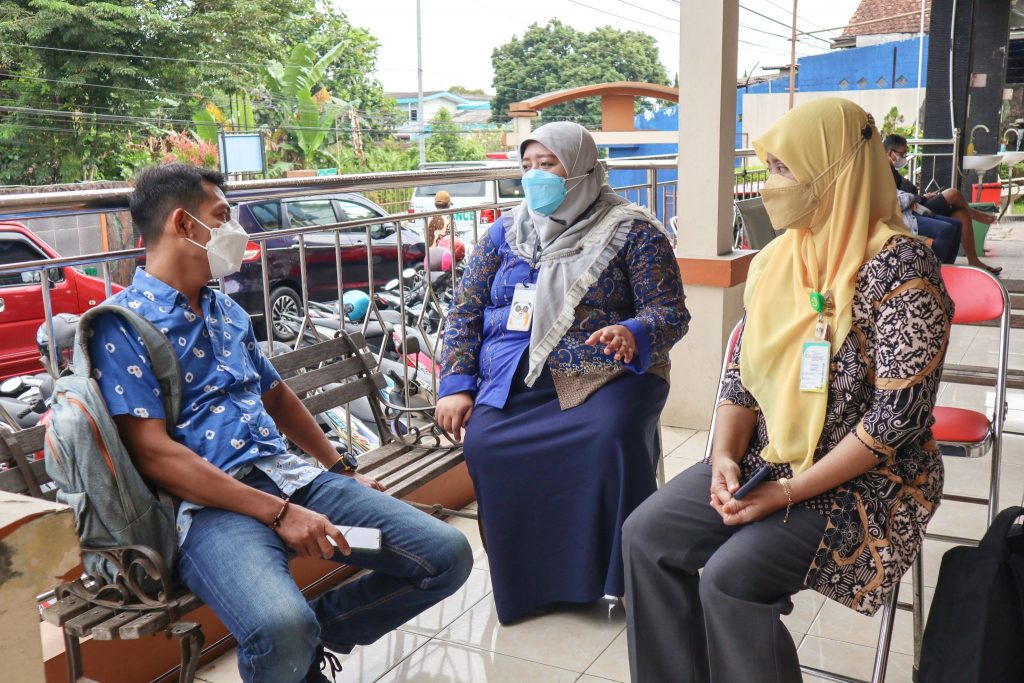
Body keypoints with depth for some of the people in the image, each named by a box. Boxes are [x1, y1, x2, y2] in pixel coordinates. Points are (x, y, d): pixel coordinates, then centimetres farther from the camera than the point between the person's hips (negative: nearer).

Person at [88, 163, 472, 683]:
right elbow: (153, 454, -14)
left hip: (292, 475, 7)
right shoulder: (122, 325, -5)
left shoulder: (227, 311, 20)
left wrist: (342, 469, 27)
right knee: (281, 630, -37)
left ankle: (311, 637, 9)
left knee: (448, 556, -5)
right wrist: (278, 512, -19)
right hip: (211, 504, -7)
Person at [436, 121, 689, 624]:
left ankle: (624, 577, -13)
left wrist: (633, 335, -26)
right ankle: (525, 582, -7)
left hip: (603, 375, -2)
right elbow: (465, 312, 13)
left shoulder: (631, 231, 4)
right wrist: (455, 387, 0)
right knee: (485, 446, -27)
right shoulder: (505, 233, 16)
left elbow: (670, 312, -2)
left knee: (612, 438, -34)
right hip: (512, 377, 3)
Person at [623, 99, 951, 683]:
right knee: (648, 534, -5)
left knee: (731, 579, -24)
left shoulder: (902, 266, -18)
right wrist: (725, 455, -9)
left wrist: (788, 492, -22)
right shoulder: (778, 258, 5)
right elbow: (743, 371, 8)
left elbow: (897, 415, -21)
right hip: (766, 460, 7)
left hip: (863, 482, -7)